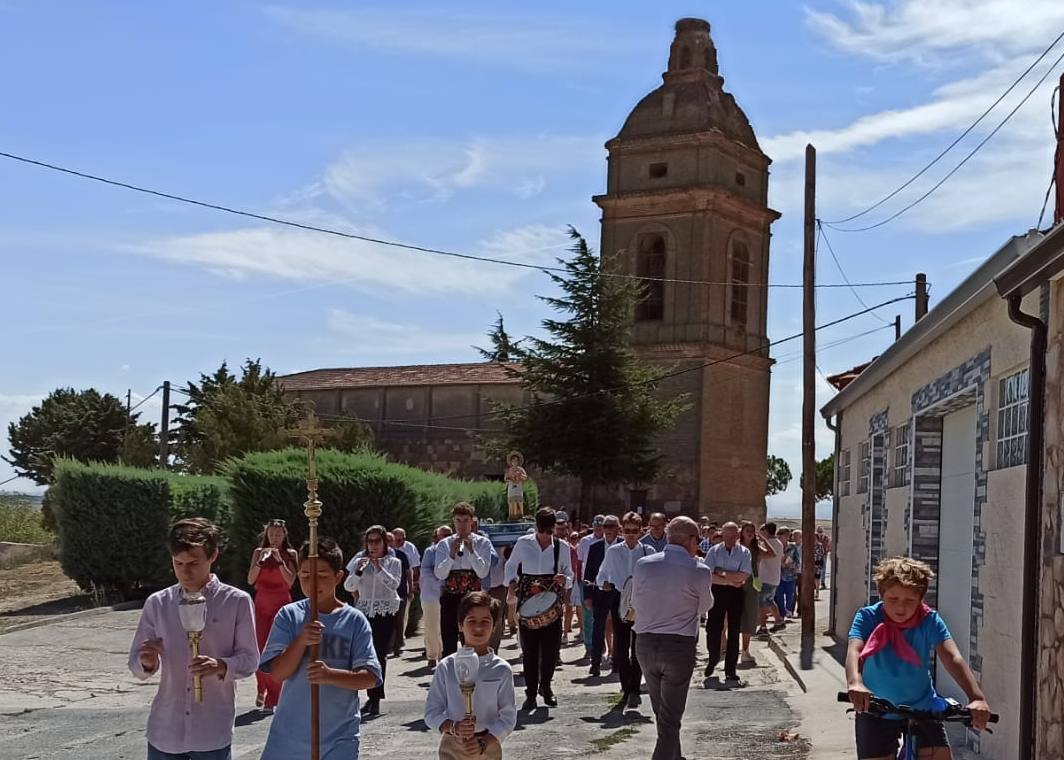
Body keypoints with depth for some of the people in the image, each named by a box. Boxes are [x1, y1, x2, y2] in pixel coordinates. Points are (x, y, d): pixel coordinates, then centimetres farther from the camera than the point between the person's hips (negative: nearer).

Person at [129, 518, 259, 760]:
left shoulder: (237, 602, -4)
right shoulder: (157, 603, 3)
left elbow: (250, 659, -1)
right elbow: (135, 662, 6)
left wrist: (222, 666, -22)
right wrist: (147, 663, -18)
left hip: (212, 733, -2)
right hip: (165, 731, 2)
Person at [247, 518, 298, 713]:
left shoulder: (290, 554, 3)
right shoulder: (258, 552, 8)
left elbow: (290, 581, -8)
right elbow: (250, 580, -1)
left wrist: (280, 561, -15)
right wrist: (260, 560, -13)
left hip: (282, 605, -2)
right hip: (261, 604, 2)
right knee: (259, 648, 0)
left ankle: (272, 698, -6)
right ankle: (262, 688, 23)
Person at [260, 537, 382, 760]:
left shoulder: (355, 621, -5)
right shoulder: (289, 616, -3)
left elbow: (370, 678, -10)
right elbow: (277, 672, -8)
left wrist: (330, 675, -28)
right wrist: (301, 641, -25)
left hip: (338, 738, -1)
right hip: (289, 733, 2)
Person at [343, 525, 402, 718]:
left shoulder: (393, 562, 4)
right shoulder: (360, 560, 10)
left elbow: (394, 584, -12)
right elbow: (348, 586, 2)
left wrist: (379, 568, -21)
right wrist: (358, 571, -15)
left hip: (386, 613, -2)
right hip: (364, 612, 2)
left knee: (379, 655, -8)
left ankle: (375, 701, -5)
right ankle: (373, 698, 12)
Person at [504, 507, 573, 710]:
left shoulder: (562, 547, 3)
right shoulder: (523, 544, 1)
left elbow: (569, 575, 11)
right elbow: (510, 566, 13)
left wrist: (564, 580, -12)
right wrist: (511, 582, -6)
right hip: (526, 601, -1)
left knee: (551, 647, 3)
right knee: (529, 649, -1)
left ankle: (545, 687, 25)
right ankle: (530, 693, 8)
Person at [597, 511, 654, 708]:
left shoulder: (648, 551, 3)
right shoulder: (613, 551, 7)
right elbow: (601, 575, 16)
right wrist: (604, 584, -5)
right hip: (619, 600, 1)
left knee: (638, 647, -2)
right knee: (620, 647, 1)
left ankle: (634, 690, 5)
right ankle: (626, 687, 15)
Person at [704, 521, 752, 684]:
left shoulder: (744, 552, 0)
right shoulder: (714, 551, 0)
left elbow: (743, 576, -11)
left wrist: (721, 572, -12)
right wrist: (730, 581, -14)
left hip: (736, 593, 0)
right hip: (717, 591, 0)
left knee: (734, 632, 4)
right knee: (713, 629, -2)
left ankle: (730, 672, 11)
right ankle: (713, 660, 25)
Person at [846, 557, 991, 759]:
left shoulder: (930, 621, -12)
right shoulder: (868, 618, -15)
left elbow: (953, 657, -25)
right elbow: (854, 651, -31)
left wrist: (976, 697, -42)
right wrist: (854, 683, -53)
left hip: (923, 709, 1)